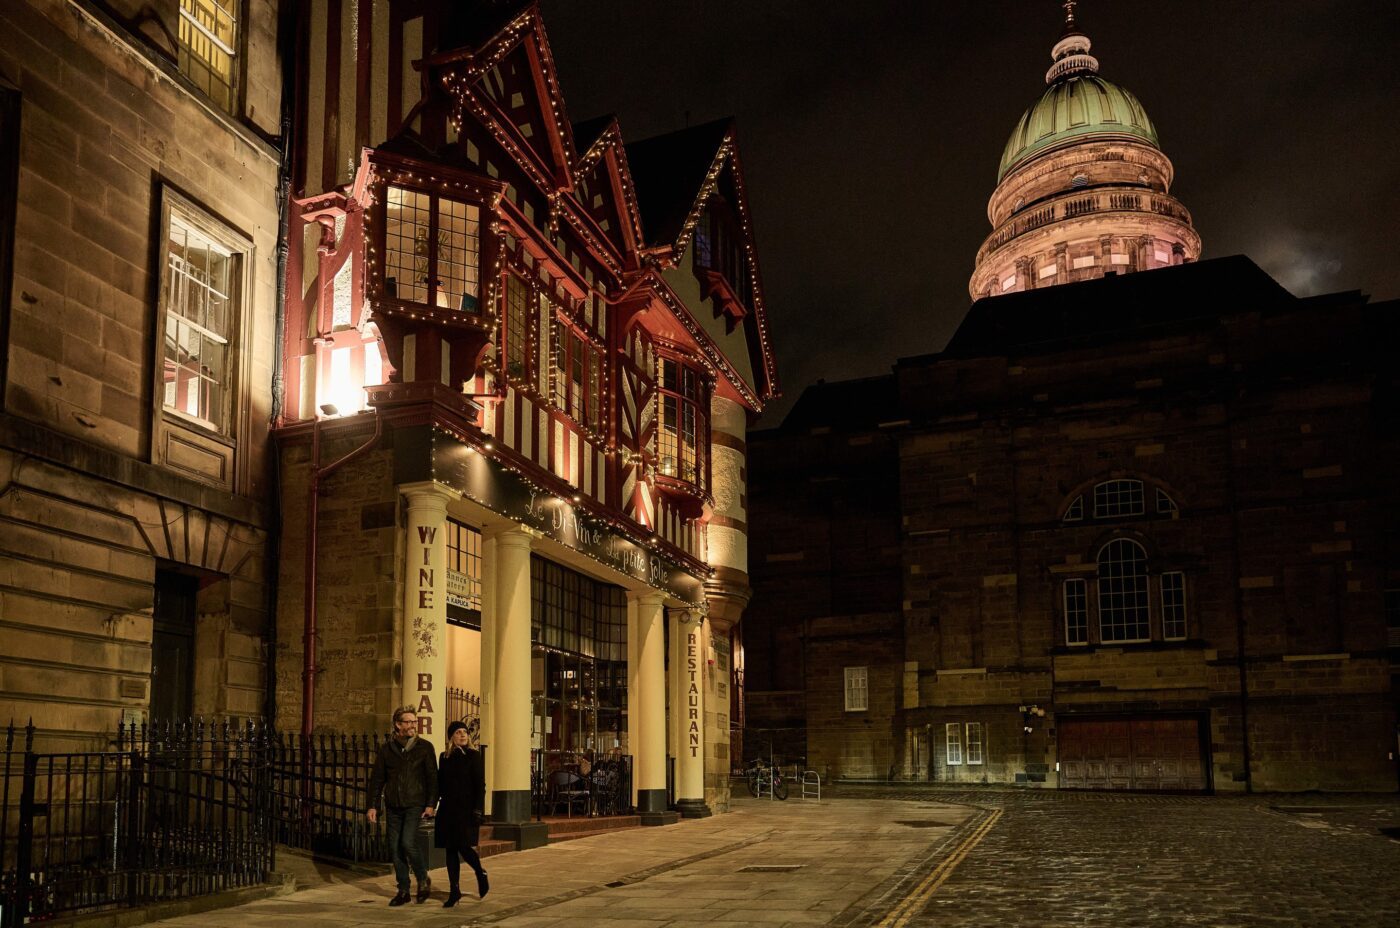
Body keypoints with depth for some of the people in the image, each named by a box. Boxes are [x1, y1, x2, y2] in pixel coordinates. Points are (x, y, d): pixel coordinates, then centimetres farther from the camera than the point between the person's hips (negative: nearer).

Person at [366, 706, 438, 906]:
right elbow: (376, 779, 9)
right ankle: (403, 891, 16)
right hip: (393, 807, 3)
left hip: (415, 805, -3)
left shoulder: (424, 747, 2)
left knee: (408, 843, -17)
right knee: (395, 848, 4)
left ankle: (423, 880, 7)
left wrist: (431, 804, -8)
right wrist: (372, 806, 3)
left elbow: (432, 778, 0)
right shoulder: (387, 749, 7)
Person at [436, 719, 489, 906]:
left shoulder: (473, 756, -3)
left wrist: (478, 810, -13)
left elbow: (480, 785, -6)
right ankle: (454, 890, 12)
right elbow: (439, 784, 14)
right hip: (448, 809, 5)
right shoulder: (445, 757, 10)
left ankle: (481, 875, 16)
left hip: (466, 809, -5)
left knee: (463, 846, -11)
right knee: (450, 849, 4)